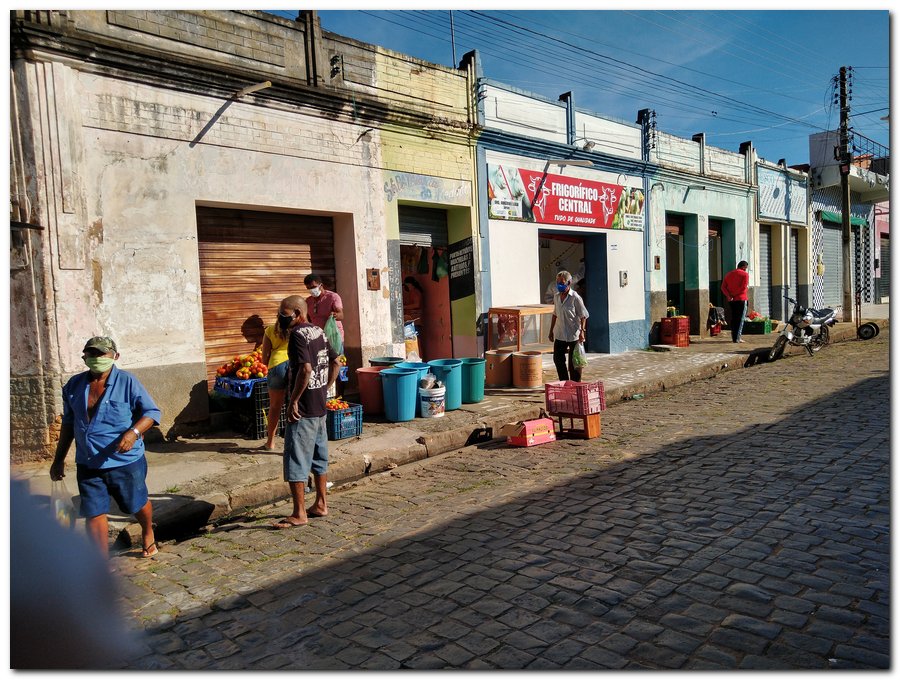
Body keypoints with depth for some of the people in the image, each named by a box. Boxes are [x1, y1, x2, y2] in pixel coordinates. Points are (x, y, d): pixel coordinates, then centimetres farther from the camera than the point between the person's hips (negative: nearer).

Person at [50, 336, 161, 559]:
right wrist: (59, 459, 15)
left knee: (137, 505, 14)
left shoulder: (127, 382, -11)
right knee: (93, 513, 3)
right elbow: (68, 424, 14)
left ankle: (148, 534, 46)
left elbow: (152, 412, -11)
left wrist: (133, 432, -29)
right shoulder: (74, 386, 3)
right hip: (88, 465, 4)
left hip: (125, 461, -3)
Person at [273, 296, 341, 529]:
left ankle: (299, 514, 4)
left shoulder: (298, 334, -15)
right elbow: (336, 363, 15)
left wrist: (293, 401, -19)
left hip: (303, 408, -9)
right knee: (319, 457, 17)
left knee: (295, 460, -2)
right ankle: (320, 505, 26)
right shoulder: (318, 332, 11)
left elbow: (306, 369, -26)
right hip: (320, 407, 9)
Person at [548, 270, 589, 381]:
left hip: (574, 336, -6)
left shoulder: (575, 298, -12)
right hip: (560, 335, 6)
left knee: (574, 362, 3)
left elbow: (583, 316, -10)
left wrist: (582, 331, -16)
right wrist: (551, 330, 17)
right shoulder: (556, 297, 7)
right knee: (557, 358, 7)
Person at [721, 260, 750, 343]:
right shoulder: (745, 274, -4)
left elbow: (723, 287, 4)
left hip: (731, 300, 6)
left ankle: (734, 337, 15)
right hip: (741, 299, -6)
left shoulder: (728, 274, 14)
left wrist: (728, 295, -5)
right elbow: (744, 287, -16)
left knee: (734, 318, 14)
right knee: (740, 319, -2)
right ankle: (737, 338, -7)